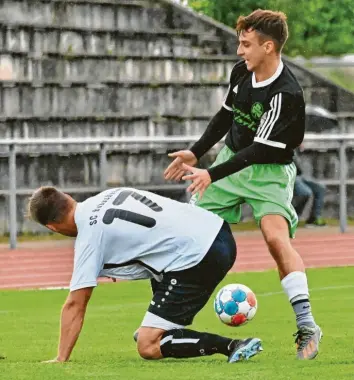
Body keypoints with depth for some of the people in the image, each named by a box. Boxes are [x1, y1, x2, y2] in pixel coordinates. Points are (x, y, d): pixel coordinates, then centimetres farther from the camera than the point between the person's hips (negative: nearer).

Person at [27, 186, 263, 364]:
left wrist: (61, 360, 0)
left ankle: (233, 347, -13)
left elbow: (75, 305, -6)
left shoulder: (89, 235, -7)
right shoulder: (107, 196, 14)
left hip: (196, 259, -9)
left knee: (148, 348, -5)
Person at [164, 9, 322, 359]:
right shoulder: (241, 71, -5)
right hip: (232, 159, 7)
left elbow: (260, 149, -26)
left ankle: (306, 327, -23)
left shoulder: (285, 94, -26)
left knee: (276, 236, -28)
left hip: (269, 171, -7)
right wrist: (195, 153, 9)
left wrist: (212, 175, -29)